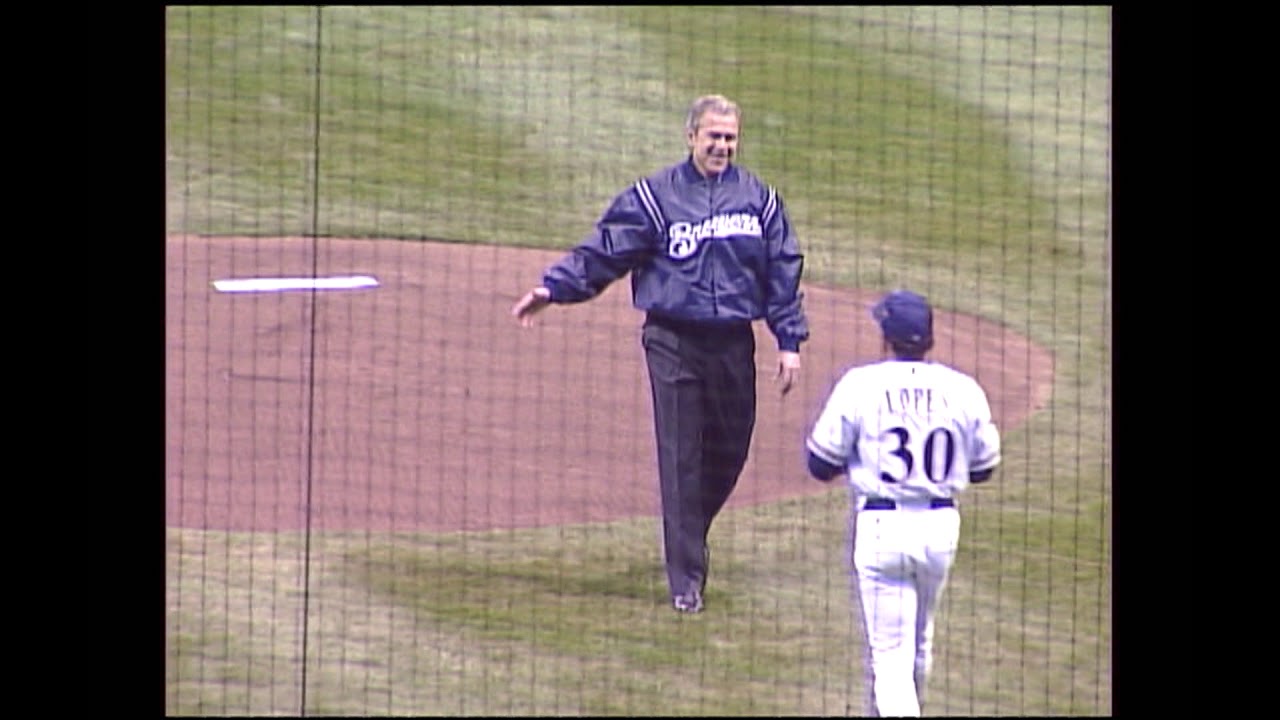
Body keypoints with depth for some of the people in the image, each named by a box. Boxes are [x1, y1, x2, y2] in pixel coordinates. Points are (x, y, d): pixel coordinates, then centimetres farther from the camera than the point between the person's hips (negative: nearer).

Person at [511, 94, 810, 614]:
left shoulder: (759, 199, 7)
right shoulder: (654, 196, 0)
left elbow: (783, 272, 10)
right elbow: (603, 251, -1)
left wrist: (789, 342, 5)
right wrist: (552, 288, -11)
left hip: (733, 342, 3)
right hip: (673, 340, -3)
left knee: (729, 452, 8)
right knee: (680, 458, -6)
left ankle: (689, 535, 34)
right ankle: (685, 577, -3)